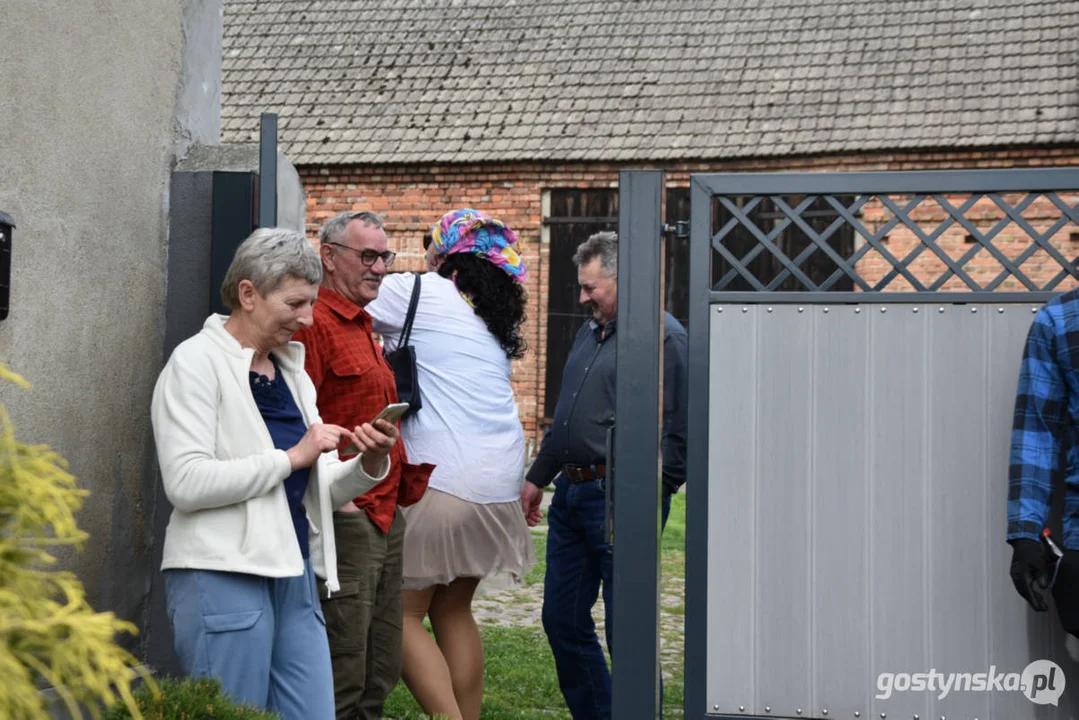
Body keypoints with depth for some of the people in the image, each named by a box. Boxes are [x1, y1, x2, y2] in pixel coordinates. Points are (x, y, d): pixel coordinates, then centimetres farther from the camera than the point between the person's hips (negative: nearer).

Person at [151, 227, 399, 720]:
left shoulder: (291, 370, 17)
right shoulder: (196, 362, -4)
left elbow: (320, 491, 18)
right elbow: (186, 483, -17)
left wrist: (370, 464, -2)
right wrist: (292, 457, -15)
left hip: (293, 577, 7)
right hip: (223, 579, -7)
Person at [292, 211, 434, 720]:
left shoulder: (363, 328, 20)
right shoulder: (314, 324, -10)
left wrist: (408, 482, 17)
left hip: (387, 518, 10)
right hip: (345, 519, -10)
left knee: (382, 673, 14)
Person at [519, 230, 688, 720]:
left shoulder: (663, 337, -12)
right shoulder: (592, 331, 17)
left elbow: (678, 435, -15)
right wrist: (538, 477, 26)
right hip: (570, 496, 9)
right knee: (562, 622, 13)